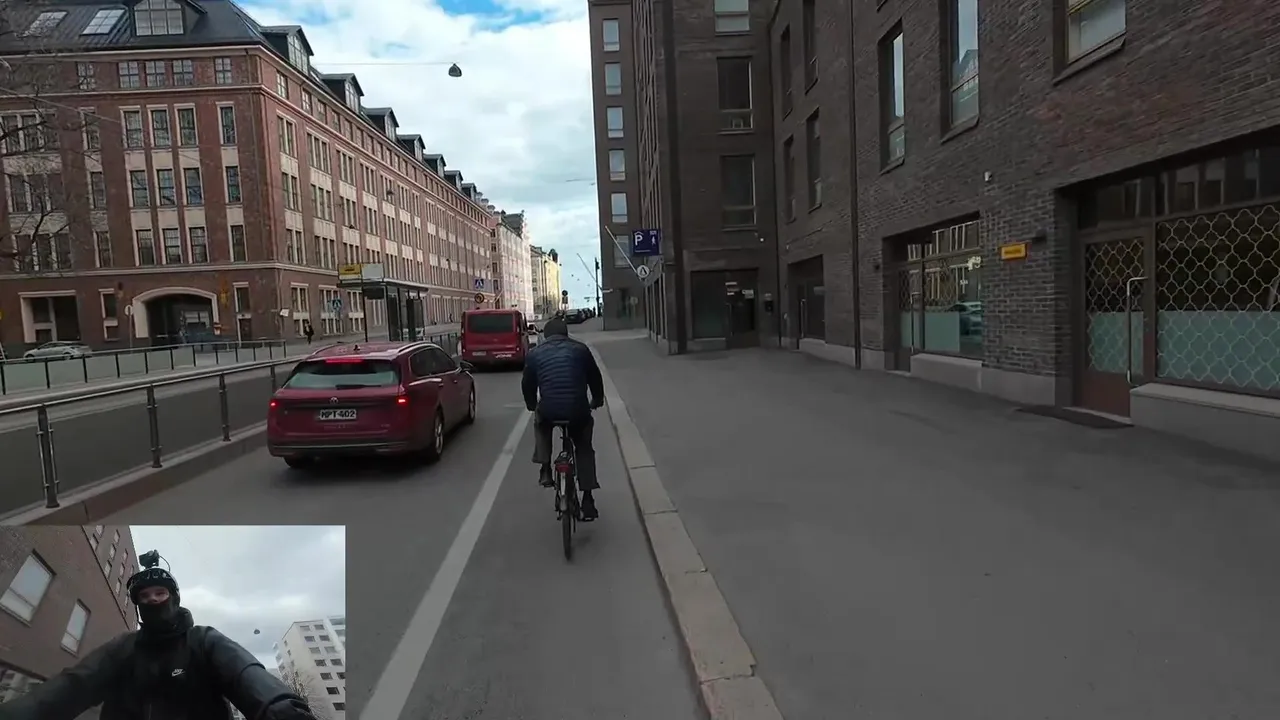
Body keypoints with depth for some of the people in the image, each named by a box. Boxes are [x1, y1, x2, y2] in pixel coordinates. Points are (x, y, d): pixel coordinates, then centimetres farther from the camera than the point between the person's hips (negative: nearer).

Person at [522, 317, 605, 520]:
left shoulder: (534, 354, 13)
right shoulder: (580, 349, 14)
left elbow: (527, 385, 19)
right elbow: (595, 378, 21)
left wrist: (532, 406, 37)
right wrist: (597, 400, 38)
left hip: (548, 410, 0)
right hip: (578, 410, 1)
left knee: (540, 421, 36)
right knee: (584, 448, 23)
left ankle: (545, 469, 24)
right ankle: (588, 499, 19)